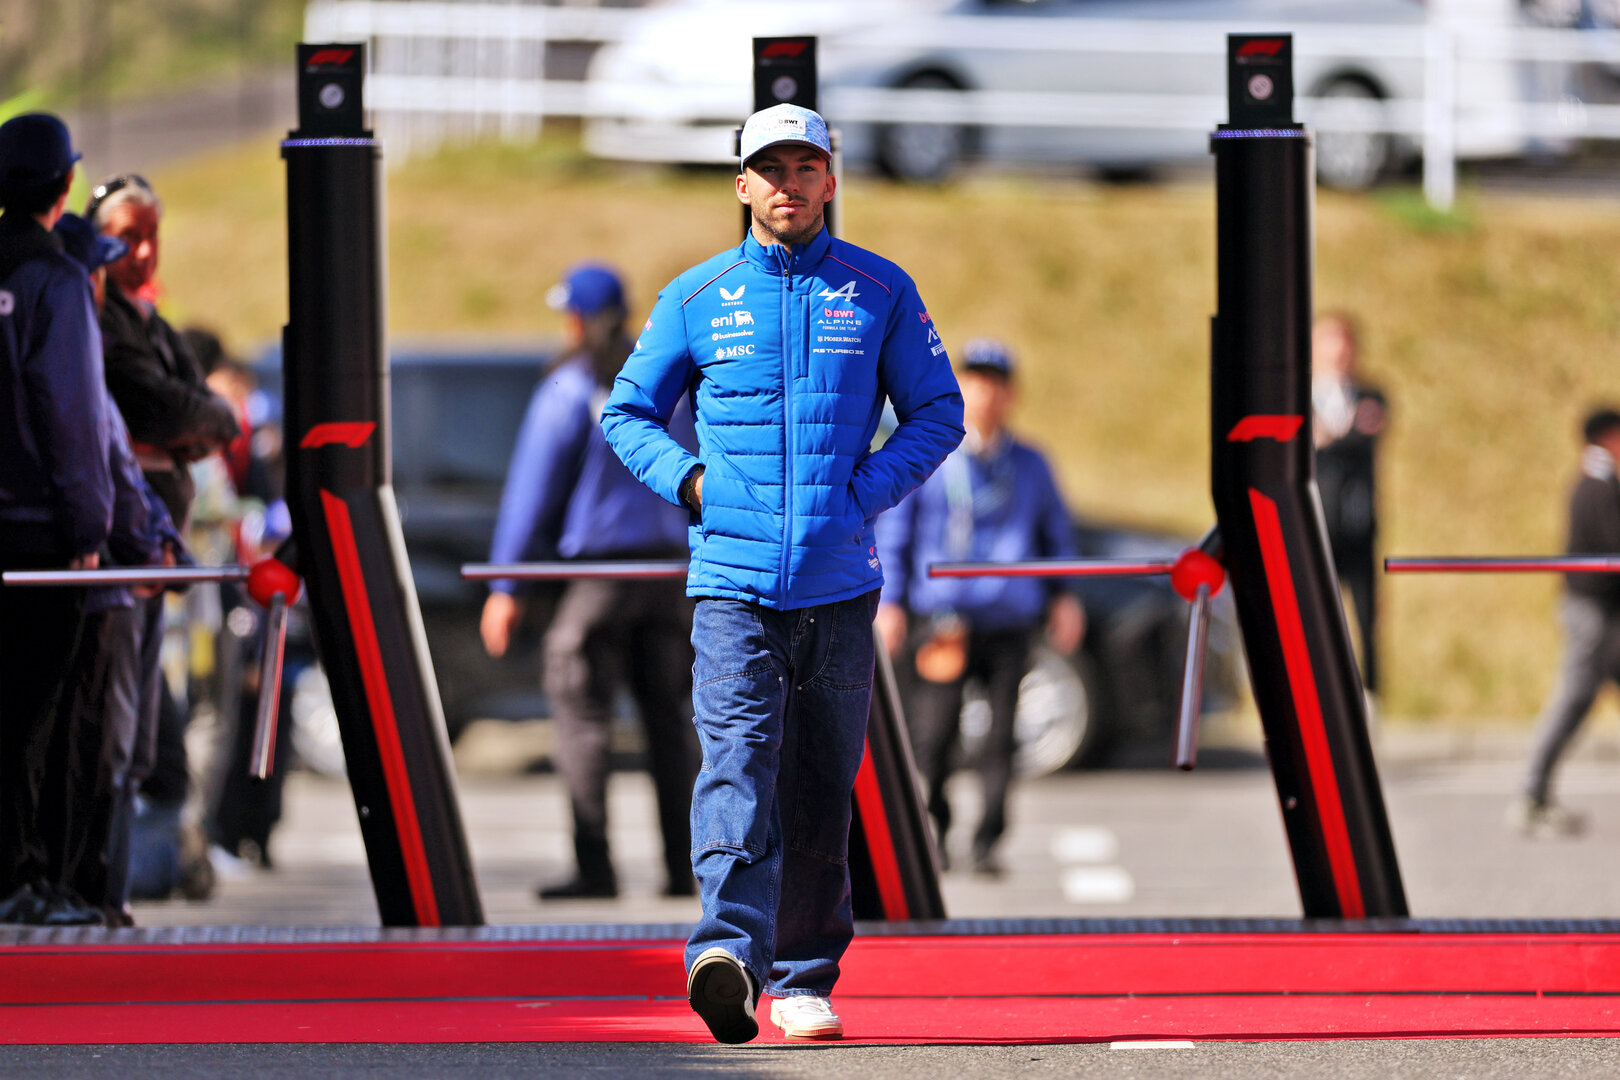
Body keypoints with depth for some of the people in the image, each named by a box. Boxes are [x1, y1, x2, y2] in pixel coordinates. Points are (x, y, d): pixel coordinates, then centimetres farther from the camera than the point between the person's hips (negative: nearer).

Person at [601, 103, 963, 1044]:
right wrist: (690, 479, -2)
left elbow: (939, 413, 12)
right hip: (732, 578, -1)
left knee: (820, 789, 6)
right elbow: (629, 411, 16)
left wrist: (867, 491, -3)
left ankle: (804, 976, 15)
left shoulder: (881, 292, 9)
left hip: (839, 579, 1)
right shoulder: (698, 297, 8)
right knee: (738, 762, -18)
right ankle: (730, 952, -33)